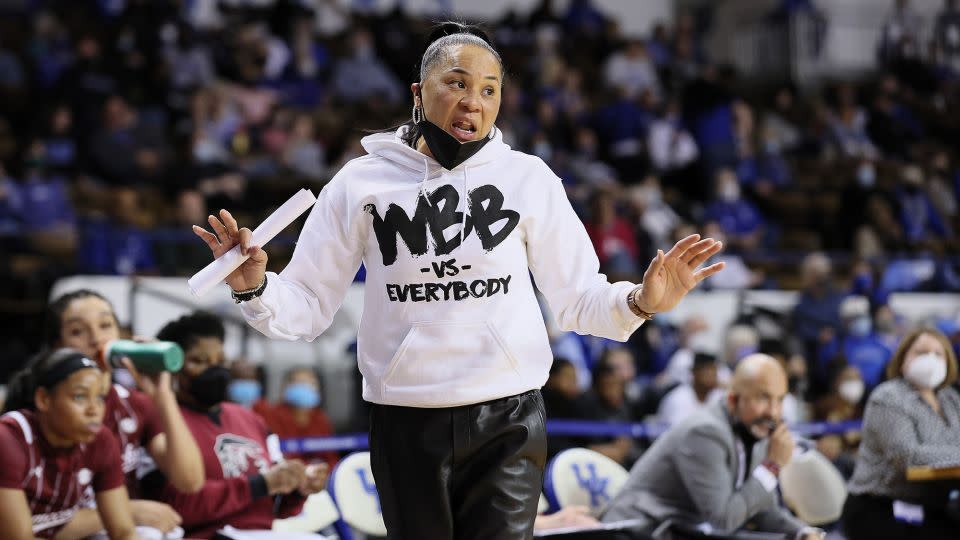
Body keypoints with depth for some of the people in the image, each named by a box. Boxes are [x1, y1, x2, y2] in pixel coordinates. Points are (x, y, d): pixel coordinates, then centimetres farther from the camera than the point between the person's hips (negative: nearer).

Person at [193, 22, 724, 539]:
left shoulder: (530, 178, 0)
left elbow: (577, 299, 2)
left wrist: (640, 302, -17)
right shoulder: (361, 182, -1)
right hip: (405, 424, 1)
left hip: (508, 422, 0)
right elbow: (306, 305, 2)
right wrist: (254, 288, -18)